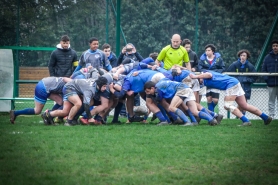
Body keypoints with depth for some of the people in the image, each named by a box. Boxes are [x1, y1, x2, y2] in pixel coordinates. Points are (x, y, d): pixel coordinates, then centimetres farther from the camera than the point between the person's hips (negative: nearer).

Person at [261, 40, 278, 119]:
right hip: (271, 84, 2)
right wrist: (266, 78, -5)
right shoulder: (268, 57, 6)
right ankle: (271, 115, 8)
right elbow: (263, 69, 8)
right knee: (271, 101, 5)